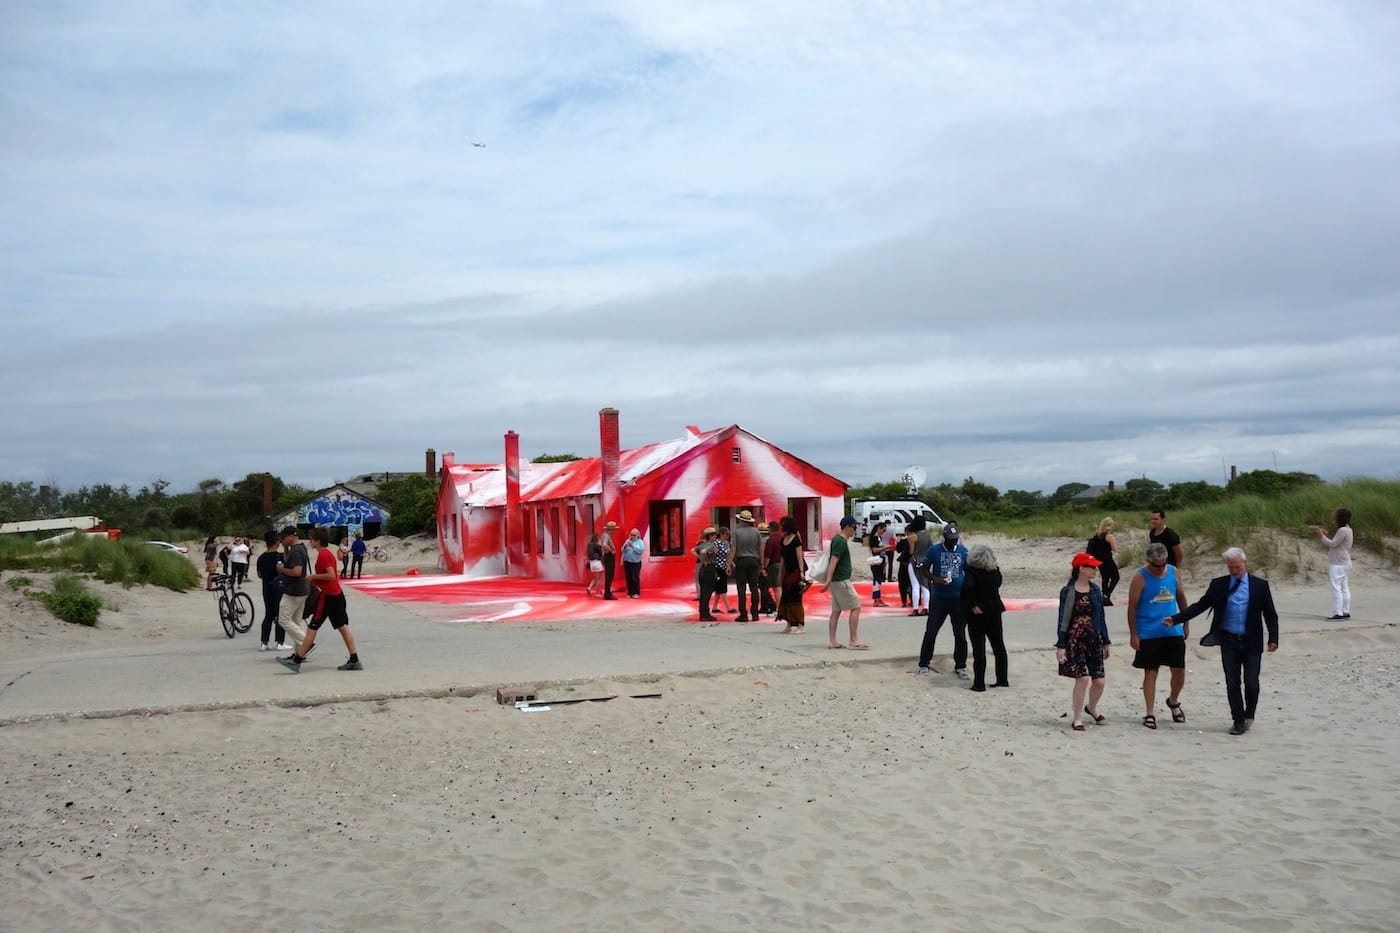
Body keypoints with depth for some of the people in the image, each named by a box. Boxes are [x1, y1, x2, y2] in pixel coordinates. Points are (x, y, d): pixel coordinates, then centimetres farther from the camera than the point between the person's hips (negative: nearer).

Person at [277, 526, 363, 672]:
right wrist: (315, 580, 14)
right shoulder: (328, 553, 16)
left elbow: (331, 575, -24)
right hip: (337, 594, 9)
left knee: (312, 628, -5)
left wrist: (314, 576, -13)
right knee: (343, 627, 8)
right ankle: (354, 661, 6)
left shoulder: (323, 555, -14)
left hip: (328, 596, -9)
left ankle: (296, 661, -2)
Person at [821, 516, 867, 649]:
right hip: (841, 580, -10)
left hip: (836, 580, 10)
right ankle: (853, 640, -7)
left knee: (836, 610, 8)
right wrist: (828, 581, -29)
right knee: (856, 607, -7)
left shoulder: (836, 539, 15)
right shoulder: (842, 542, -15)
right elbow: (833, 561, -23)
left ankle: (832, 641, 8)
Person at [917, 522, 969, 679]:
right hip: (939, 598, -2)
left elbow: (969, 572, 12)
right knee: (931, 632, 1)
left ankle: (960, 666, 18)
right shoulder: (934, 550, -3)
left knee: (960, 634, 8)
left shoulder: (963, 551, 4)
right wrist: (935, 579, -16)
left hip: (959, 599, 2)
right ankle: (924, 664, 13)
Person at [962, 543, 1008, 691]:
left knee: (979, 649, 0)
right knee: (999, 646, 16)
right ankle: (1002, 679, 23)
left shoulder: (972, 572, -16)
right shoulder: (996, 571, 0)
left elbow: (968, 587, -32)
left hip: (977, 614, -5)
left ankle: (979, 683, 2)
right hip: (994, 611, 5)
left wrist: (973, 605, -22)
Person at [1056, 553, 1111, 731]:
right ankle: (1076, 718, 2)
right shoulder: (1068, 591, -8)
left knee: (1099, 680, 3)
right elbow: (1063, 619, -6)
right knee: (1083, 678, -13)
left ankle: (1091, 707, 34)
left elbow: (1100, 616, 14)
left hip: (1095, 640, 5)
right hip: (1075, 641, -5)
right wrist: (1061, 646, -9)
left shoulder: (1095, 589, 8)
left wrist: (1106, 642, 16)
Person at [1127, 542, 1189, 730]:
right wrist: (1133, 635, -10)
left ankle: (1173, 702, 34)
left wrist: (1186, 623, 16)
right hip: (1149, 634, -4)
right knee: (1150, 673, 2)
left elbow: (1181, 598, 16)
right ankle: (1150, 713, 11)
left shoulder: (1173, 572, 4)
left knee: (1179, 671, 7)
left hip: (1174, 631, 4)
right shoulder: (1140, 577, -9)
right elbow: (1132, 607, -8)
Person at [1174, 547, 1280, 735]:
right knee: (1232, 684, 3)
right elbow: (1200, 605, 5)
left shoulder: (1260, 585, 0)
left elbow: (1270, 614, 4)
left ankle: (1249, 714, 25)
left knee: (1251, 683, -1)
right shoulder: (1218, 585, 3)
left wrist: (1273, 639, -5)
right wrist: (1176, 619, -3)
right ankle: (1238, 721, 15)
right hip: (1229, 641, 1)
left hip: (1252, 642, -1)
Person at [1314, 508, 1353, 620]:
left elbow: (1333, 544, -17)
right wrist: (1326, 534, 14)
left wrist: (1321, 535, -11)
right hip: (1342, 563, 11)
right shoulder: (1347, 529, 16)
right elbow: (1335, 543, 19)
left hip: (1338, 563, -11)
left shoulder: (1343, 530, -16)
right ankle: (1346, 611, 15)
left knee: (1336, 588, -10)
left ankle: (1338, 613, -11)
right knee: (1344, 587, 11)